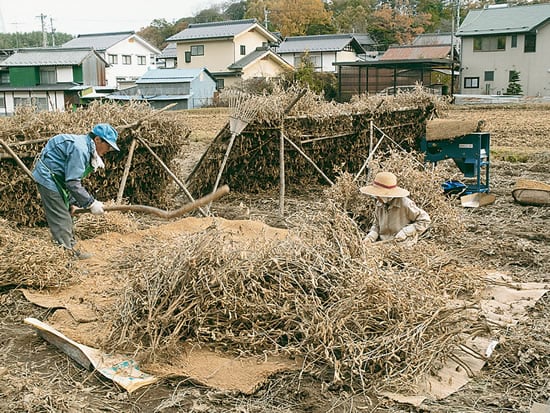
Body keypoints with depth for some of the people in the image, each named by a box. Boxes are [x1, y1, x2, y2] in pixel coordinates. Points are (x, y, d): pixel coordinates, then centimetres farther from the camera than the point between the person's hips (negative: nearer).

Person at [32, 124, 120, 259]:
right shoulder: (79, 149, -27)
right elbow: (72, 182, -28)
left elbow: (74, 178, 13)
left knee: (67, 213, 17)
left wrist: (73, 202, 11)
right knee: (60, 218, -8)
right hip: (47, 176, -11)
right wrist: (91, 203, -22)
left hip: (56, 177, 11)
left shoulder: (86, 148, 6)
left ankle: (71, 245, 28)